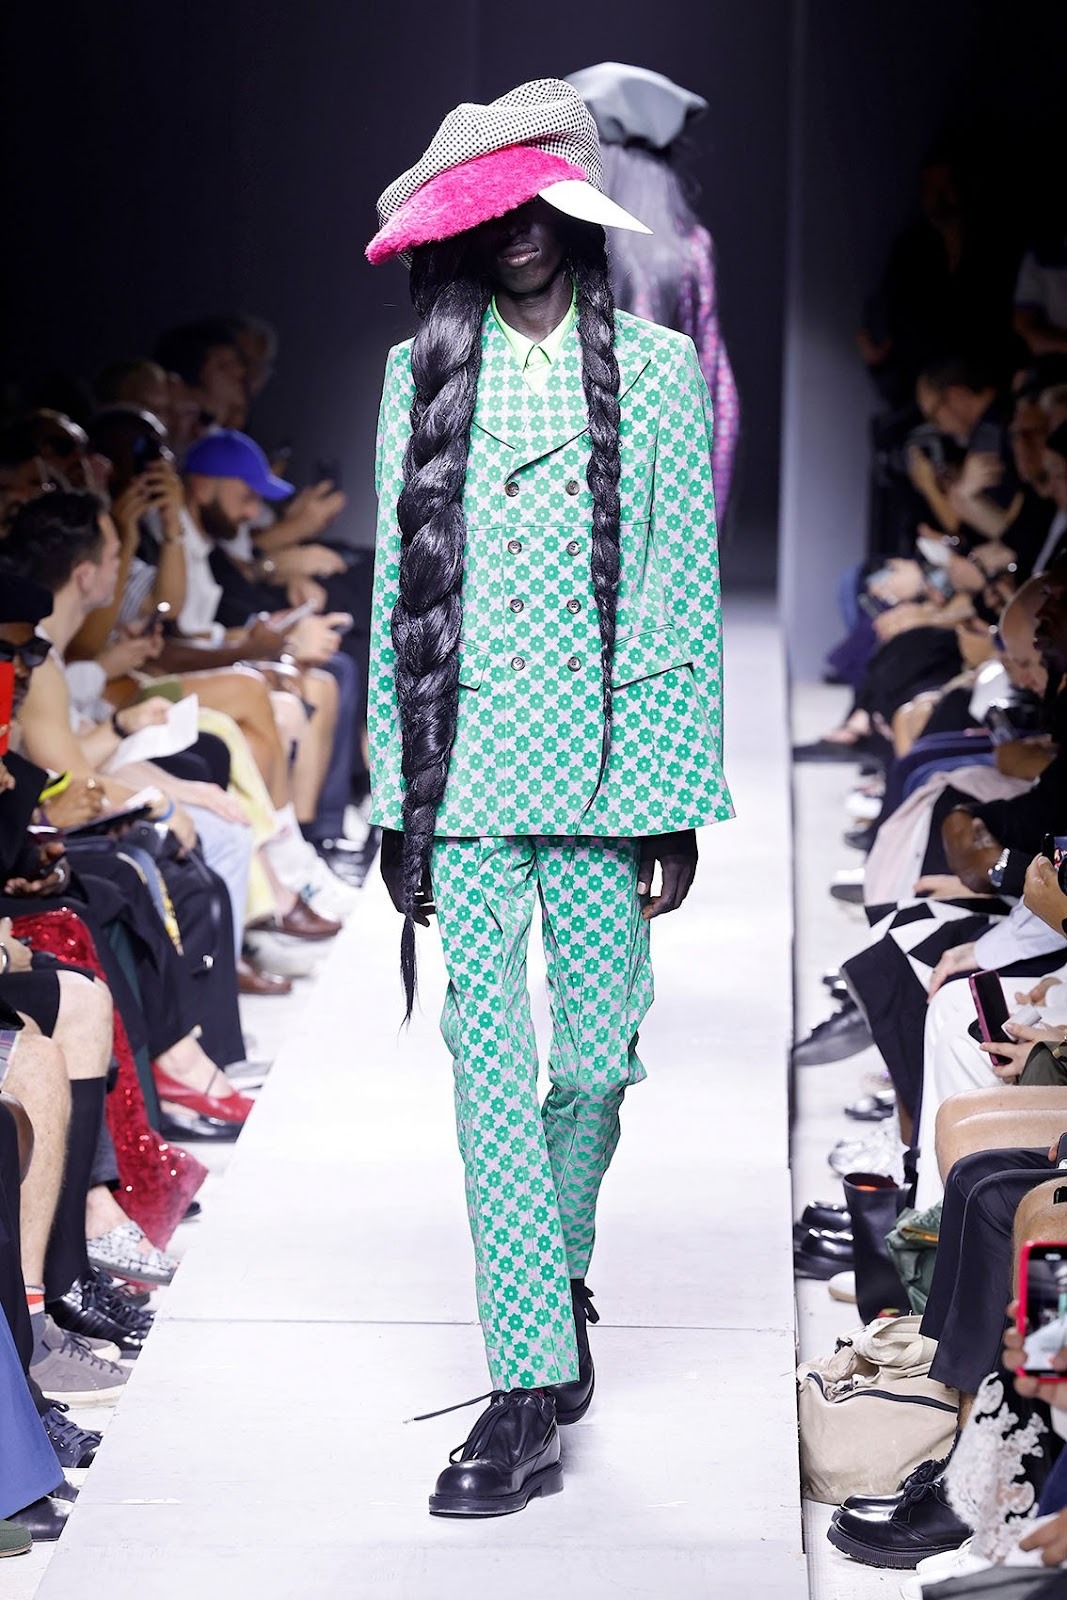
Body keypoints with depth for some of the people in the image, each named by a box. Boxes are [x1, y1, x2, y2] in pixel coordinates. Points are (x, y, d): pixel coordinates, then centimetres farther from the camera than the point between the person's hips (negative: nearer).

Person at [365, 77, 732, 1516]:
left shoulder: (657, 370, 6)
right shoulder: (421, 373, 10)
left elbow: (689, 589, 4)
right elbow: (398, 592, 10)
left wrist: (682, 800, -2)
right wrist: (396, 797, 5)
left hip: (602, 754, 0)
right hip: (465, 762, 1)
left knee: (595, 1058, 2)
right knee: (488, 1061, -7)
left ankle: (559, 1268, 33)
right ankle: (531, 1393, -7)